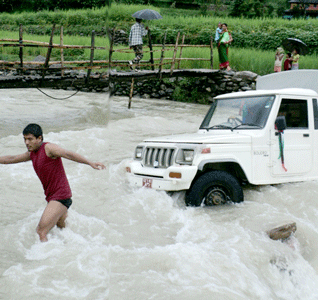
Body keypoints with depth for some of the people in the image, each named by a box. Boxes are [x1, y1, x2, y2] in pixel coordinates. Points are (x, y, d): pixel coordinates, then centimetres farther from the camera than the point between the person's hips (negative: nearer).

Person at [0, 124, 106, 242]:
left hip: (60, 198, -10)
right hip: (52, 198, 10)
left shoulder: (48, 148, -13)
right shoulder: (32, 153, 13)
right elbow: (11, 159, 27)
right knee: (62, 229, 28)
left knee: (41, 233, -16)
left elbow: (69, 154, -27)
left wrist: (91, 163, -39)